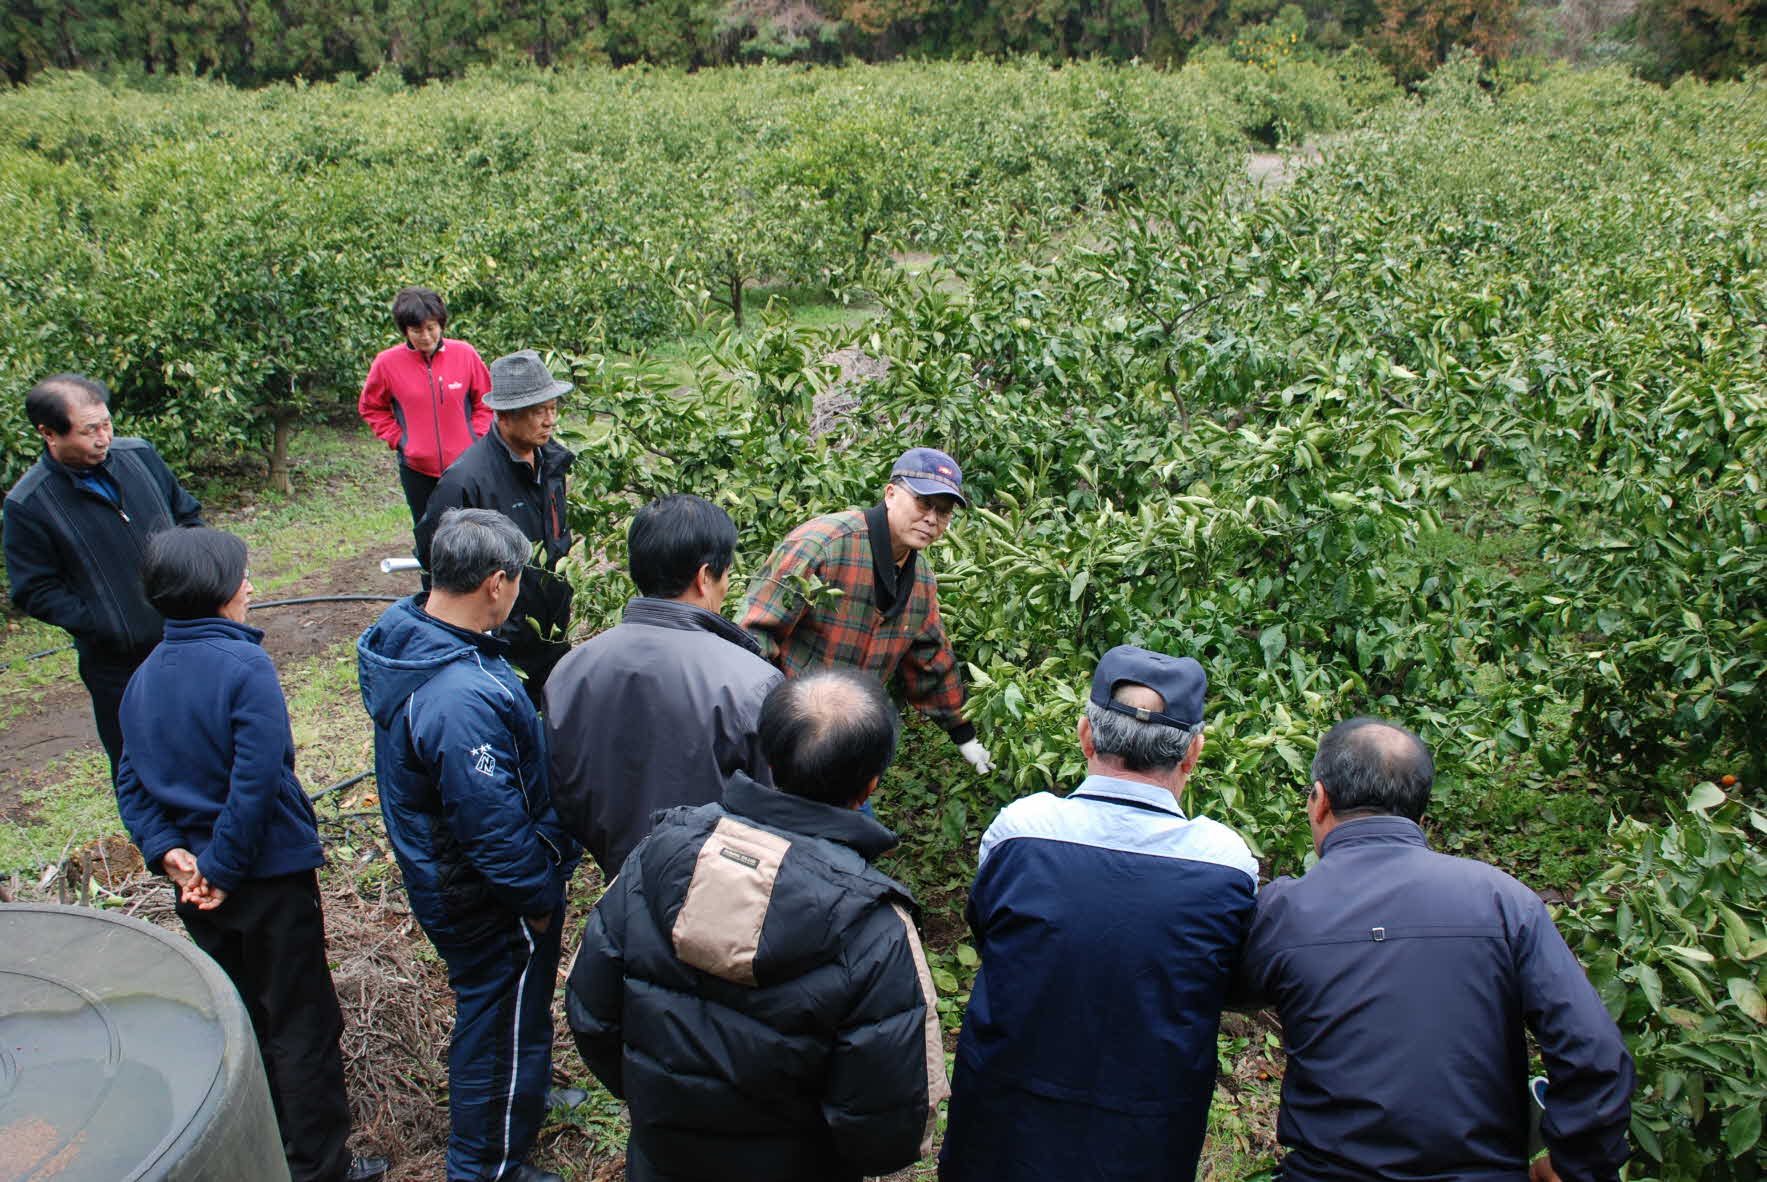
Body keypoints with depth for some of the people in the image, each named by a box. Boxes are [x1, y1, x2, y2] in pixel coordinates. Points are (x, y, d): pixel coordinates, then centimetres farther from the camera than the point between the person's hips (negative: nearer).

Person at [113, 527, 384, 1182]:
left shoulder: (143, 677, 3)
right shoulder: (245, 667, -20)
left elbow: (131, 782, 3)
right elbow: (256, 783, -25)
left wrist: (171, 855, -5)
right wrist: (220, 869, -16)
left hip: (197, 884, 7)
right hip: (269, 879, -7)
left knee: (238, 1019, 22)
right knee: (300, 1025, 6)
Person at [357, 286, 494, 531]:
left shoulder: (465, 354, -5)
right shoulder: (387, 362, -5)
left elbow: (485, 402, 8)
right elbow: (371, 407, 11)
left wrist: (476, 438, -2)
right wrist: (397, 440, 0)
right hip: (417, 468, 0)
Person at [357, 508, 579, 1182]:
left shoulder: (403, 636, -5)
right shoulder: (462, 696, -38)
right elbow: (493, 824, -30)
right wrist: (540, 894, -14)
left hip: (440, 875, 10)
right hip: (488, 900, -10)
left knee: (490, 1010, 30)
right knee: (502, 1023, 13)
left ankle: (526, 1097, 54)